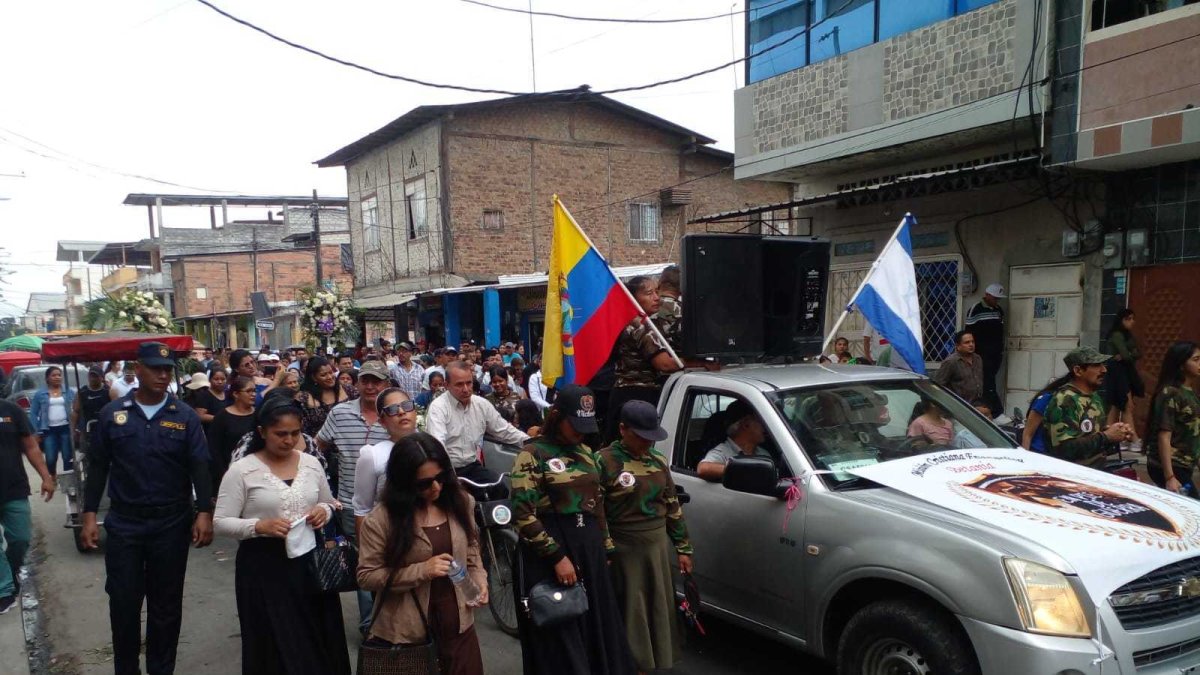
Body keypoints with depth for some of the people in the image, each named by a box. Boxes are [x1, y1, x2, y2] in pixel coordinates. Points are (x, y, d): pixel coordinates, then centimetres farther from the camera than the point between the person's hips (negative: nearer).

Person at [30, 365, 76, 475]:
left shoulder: (69, 391, 6)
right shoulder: (40, 393, 4)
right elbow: (33, 413, 5)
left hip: (66, 428, 0)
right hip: (49, 430, 0)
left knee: (68, 457, 3)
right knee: (50, 459, -1)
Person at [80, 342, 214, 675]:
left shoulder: (185, 416, -2)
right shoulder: (112, 413, 1)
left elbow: (200, 468, -4)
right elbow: (97, 467, 5)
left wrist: (204, 513, -13)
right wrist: (89, 515, 1)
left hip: (172, 524, 0)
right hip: (123, 523, 0)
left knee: (166, 604, 10)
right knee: (123, 602, 7)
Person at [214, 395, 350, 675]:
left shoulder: (311, 464, 5)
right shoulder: (241, 470, -6)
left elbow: (329, 504, 17)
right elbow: (221, 522, -7)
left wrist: (324, 511, -6)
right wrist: (259, 527, -22)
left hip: (309, 561, 3)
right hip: (263, 567, -3)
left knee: (318, 642, 6)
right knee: (276, 647, 3)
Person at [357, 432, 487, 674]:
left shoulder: (460, 502, 0)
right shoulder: (381, 519, -14)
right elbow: (366, 576, -12)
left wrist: (479, 579, -4)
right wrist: (422, 571, -20)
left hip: (458, 624, 4)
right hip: (408, 632, -4)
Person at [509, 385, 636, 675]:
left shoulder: (586, 452, 9)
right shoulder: (533, 454, -11)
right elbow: (522, 514, -17)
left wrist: (606, 546, 15)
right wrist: (557, 556, -18)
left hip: (589, 547, 6)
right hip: (549, 551, -6)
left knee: (597, 626, 14)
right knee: (560, 637, 5)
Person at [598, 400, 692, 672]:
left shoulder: (658, 461, 8)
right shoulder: (605, 461, -11)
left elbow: (673, 506, 14)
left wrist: (683, 548, 13)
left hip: (658, 544, 6)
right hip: (624, 547, -6)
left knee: (659, 606, 13)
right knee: (632, 610, 3)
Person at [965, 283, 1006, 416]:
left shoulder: (999, 310, 16)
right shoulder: (975, 310, -6)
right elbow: (969, 332, -6)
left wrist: (1001, 350, 18)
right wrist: (974, 353, -10)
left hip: (996, 354, 7)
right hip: (982, 354, -7)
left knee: (988, 381, 7)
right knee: (988, 384, -10)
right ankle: (998, 412, -14)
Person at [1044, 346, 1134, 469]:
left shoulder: (1094, 395, 10)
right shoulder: (1064, 401, -17)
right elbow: (1064, 449, -24)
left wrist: (1115, 435, 4)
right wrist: (1106, 436, -18)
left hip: (1099, 466, 8)